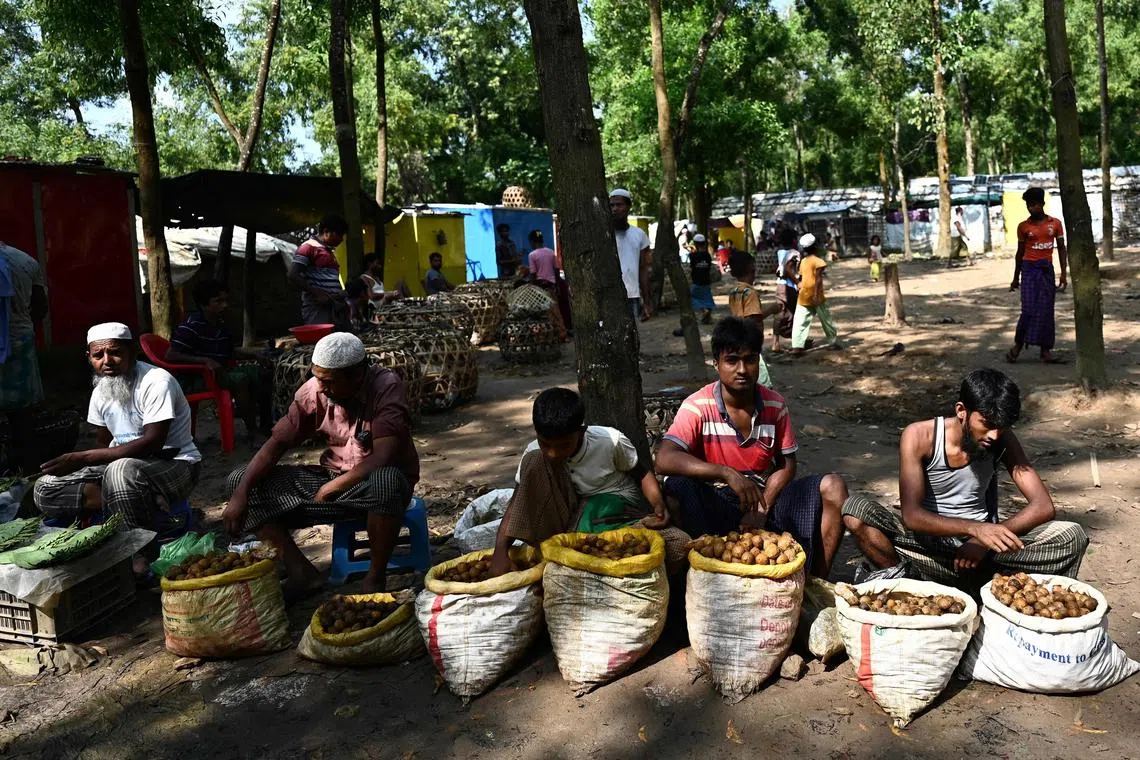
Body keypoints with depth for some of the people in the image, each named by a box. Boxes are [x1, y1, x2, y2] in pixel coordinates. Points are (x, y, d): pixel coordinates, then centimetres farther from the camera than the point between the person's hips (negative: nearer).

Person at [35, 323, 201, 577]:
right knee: (46, 488, -5)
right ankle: (145, 502, -16)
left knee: (122, 470, -40)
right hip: (125, 465, 8)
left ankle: (144, 557, -21)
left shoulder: (156, 382, -19)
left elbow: (152, 443, -27)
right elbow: (103, 444, 15)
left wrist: (83, 458, -30)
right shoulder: (100, 392, 6)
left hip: (175, 464, -8)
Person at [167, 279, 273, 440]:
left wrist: (254, 354, 8)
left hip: (218, 373, 9)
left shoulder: (221, 326, 10)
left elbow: (231, 351, 25)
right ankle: (252, 431, -24)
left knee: (263, 372, 1)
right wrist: (205, 361, -29)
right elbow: (170, 356, -23)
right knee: (240, 379, -31)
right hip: (193, 380, -9)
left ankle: (265, 425, 5)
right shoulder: (192, 326, -16)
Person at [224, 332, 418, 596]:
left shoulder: (386, 387, -21)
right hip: (332, 477, 5)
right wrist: (241, 494, -16)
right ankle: (301, 571, -6)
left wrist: (334, 486, -21)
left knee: (385, 482, -43)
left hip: (374, 483, -5)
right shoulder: (313, 391, -7)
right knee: (239, 481, -5)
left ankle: (375, 578, -17)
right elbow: (277, 443, -4)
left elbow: (383, 457, -28)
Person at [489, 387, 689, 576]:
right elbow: (517, 504, -9)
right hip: (575, 520, 0)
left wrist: (659, 505, -21)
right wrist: (500, 549, -24)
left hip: (621, 517, 0)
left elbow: (641, 474, -2)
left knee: (680, 546, -31)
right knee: (535, 462, -22)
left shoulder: (611, 441, -17)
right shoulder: (535, 453, -11)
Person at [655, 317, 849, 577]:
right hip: (714, 504, -4)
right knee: (677, 488, -35)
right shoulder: (697, 407, -12)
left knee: (833, 487, -16)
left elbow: (787, 465, 8)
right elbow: (664, 460, -26)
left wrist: (762, 509, -9)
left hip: (765, 498, 4)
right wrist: (727, 473, -36)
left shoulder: (775, 405, 0)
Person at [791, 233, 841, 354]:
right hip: (816, 297, -4)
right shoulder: (818, 261, -8)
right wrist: (816, 295, -22)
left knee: (800, 322, -2)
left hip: (803, 296, 4)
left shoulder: (803, 261, 10)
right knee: (826, 320, 12)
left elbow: (800, 277, 10)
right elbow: (818, 279, -17)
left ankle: (796, 346, -13)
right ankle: (834, 342, 24)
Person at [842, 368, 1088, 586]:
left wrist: (987, 538, -22)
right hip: (930, 546, -2)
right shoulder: (919, 437, -14)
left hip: (981, 552, 3)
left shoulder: (1003, 441, -4)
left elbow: (1044, 507, -7)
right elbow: (911, 515, -23)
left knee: (1072, 537, -18)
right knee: (855, 509, -29)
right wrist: (974, 528, -39)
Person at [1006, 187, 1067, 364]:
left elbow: (1061, 249, 8)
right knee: (1029, 309, -10)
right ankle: (1018, 345, 5)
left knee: (1046, 310, 1)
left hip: (1047, 269, 1)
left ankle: (1046, 351, 4)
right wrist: (1016, 278, 12)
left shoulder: (1055, 223, 5)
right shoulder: (1023, 226, 3)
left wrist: (1064, 274, 1)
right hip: (1030, 268, -1)